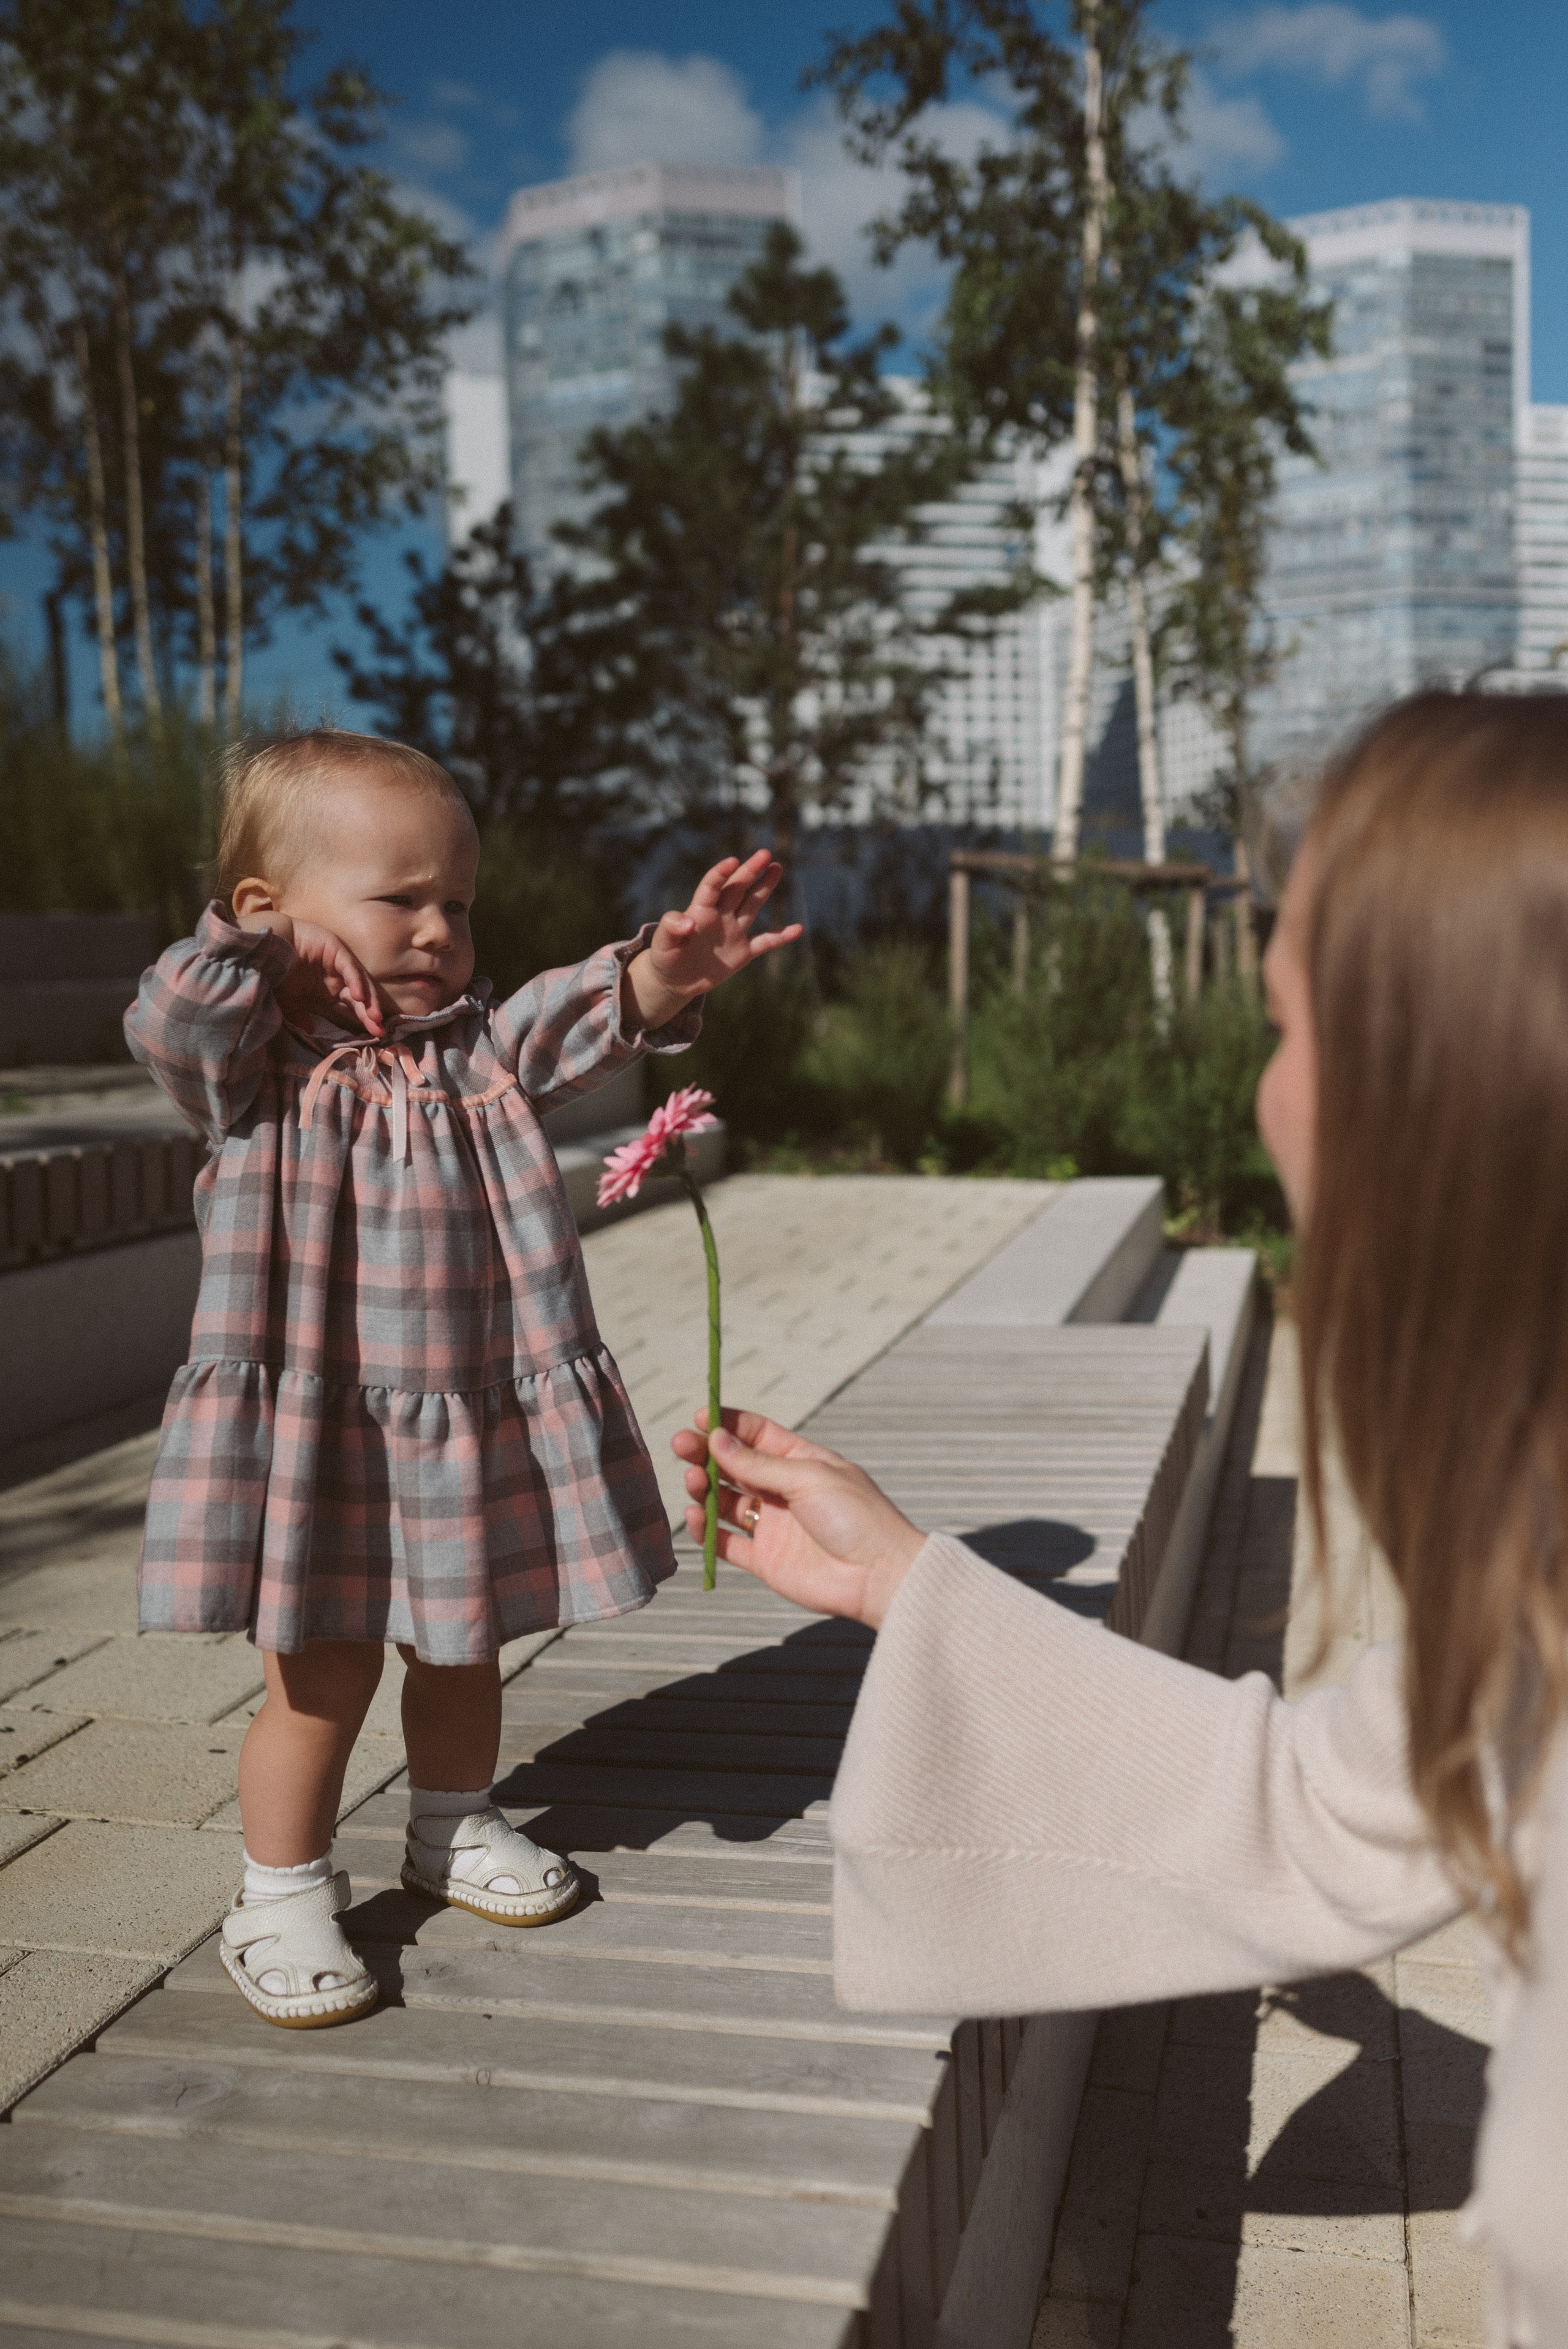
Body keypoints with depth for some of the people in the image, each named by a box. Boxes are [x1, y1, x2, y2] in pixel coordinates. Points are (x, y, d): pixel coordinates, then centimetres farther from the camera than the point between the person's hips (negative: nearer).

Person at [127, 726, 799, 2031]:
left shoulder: (472, 1049, 2)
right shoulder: (259, 1063, -8)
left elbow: (571, 1025, -14)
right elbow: (173, 1021, -28)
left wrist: (664, 970, -33)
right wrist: (278, 952, -17)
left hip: (473, 1428, 5)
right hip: (315, 1437, -4)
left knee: (465, 1650, 21)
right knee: (321, 1676, 5)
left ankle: (455, 1827, 45)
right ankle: (284, 1897, 25)